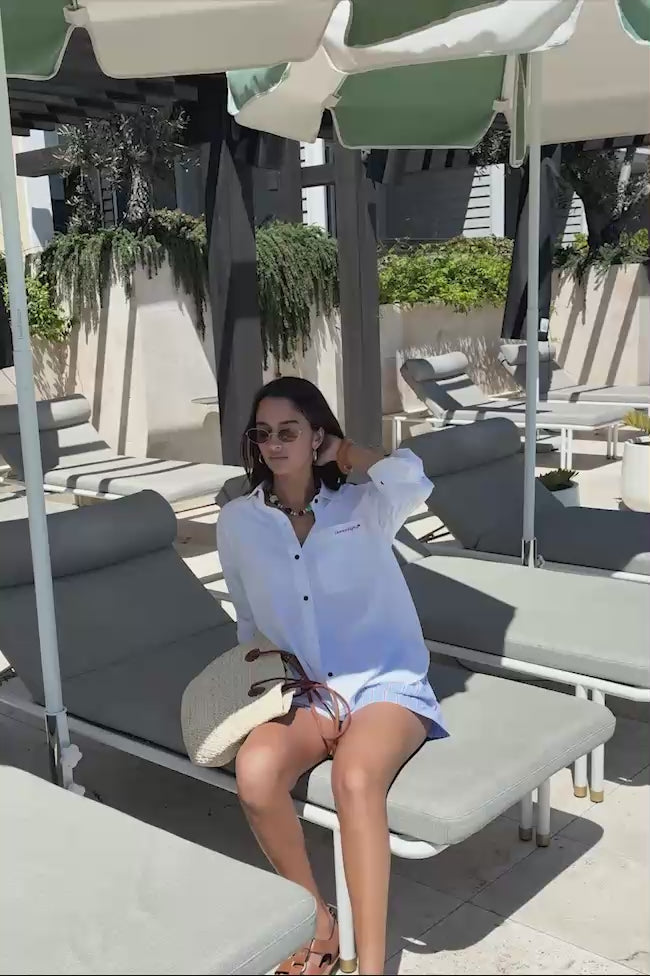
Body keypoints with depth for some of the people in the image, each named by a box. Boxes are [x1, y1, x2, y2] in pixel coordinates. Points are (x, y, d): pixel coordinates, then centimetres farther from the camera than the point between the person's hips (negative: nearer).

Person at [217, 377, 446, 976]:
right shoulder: (238, 523, 6)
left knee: (354, 777, -35)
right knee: (255, 773, -30)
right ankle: (319, 922, -7)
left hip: (385, 685, -2)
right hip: (301, 691, 3)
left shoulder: (364, 506, -1)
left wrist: (346, 454, -7)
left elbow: (413, 480, -26)